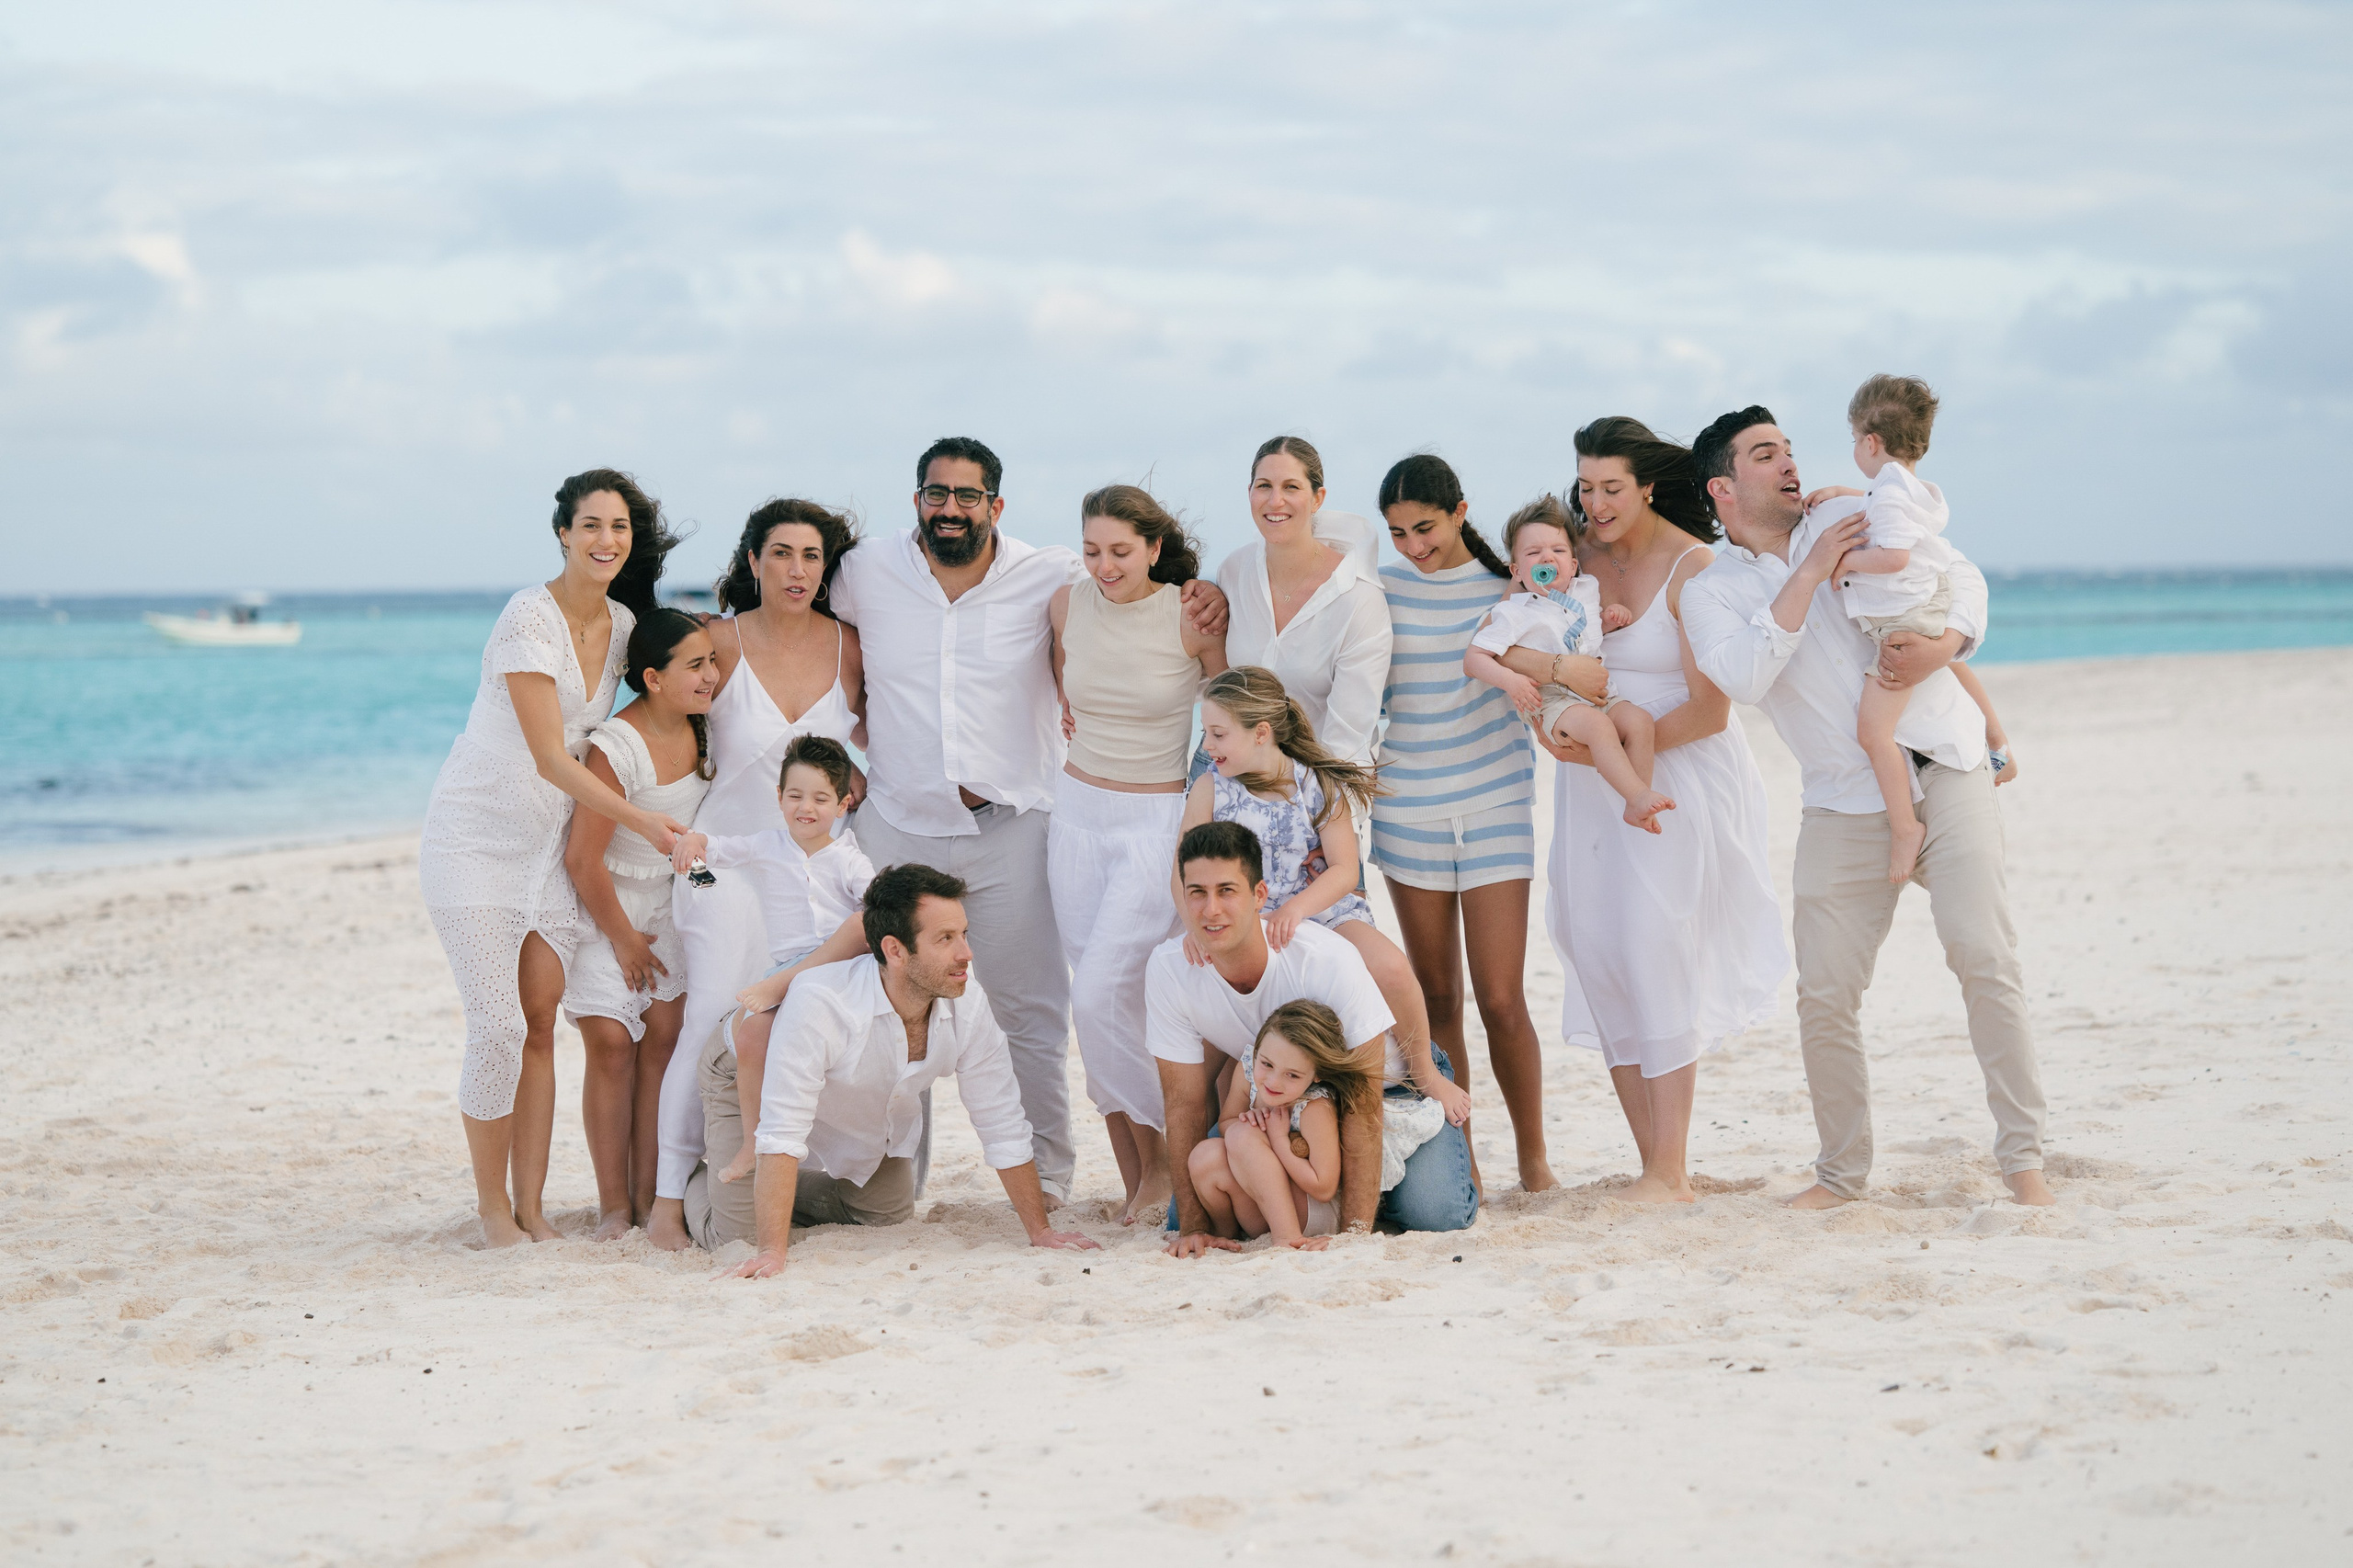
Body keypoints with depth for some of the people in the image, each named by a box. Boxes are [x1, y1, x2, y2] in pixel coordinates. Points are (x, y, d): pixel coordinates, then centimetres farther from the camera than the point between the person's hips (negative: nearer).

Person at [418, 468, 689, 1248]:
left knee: (541, 1023, 5)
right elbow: (551, 757, -24)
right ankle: (492, 1207, 3)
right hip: (477, 834, -6)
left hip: (550, 843, 6)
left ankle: (531, 1206, 10)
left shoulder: (623, 623, 3)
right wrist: (639, 819, -30)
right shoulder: (529, 618, -19)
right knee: (497, 1024, -10)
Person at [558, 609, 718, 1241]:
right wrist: (623, 938, -11)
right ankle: (613, 1205, -3)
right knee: (611, 1042, -10)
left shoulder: (701, 731, -7)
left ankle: (651, 1196, -2)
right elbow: (584, 859, -21)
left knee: (664, 1033, -4)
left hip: (665, 903, 6)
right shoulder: (616, 748, -28)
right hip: (601, 905, -6)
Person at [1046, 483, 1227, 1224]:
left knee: (1101, 996, -15)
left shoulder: (1194, 615, -14)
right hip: (1078, 812, 5)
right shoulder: (1066, 605, -1)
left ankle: (1166, 1156, 3)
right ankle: (1134, 1178, 12)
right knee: (1095, 1004, 3)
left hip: (1161, 821, -5)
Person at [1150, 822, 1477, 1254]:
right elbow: (1185, 1104, -16)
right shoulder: (1167, 970, -24)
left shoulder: (1328, 960, -36)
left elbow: (1363, 1108, -33)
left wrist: (1352, 1233, -38)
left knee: (1434, 1215, -24)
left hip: (1385, 1082, -3)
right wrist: (1193, 1228, -23)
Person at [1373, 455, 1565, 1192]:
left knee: (1501, 1000, -6)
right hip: (1409, 807, 2)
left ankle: (1533, 1155, 11)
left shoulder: (1508, 586, 0)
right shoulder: (1382, 592, 2)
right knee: (1436, 997, 6)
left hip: (1495, 805, -2)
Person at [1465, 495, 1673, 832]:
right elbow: (1473, 658, -5)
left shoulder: (1587, 590, 15)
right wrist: (1509, 680, -22)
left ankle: (1636, 809, -16)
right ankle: (1639, 794, -37)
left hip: (1597, 692, 6)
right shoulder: (1514, 614, -2)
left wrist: (1612, 617, 13)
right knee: (1598, 725, -35)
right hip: (1549, 699, -6)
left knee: (1639, 720, -21)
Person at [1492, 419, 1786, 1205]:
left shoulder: (1693, 568, -13)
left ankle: (1669, 1172, -6)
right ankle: (1658, 1164, 5)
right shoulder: (1576, 552, 2)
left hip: (1682, 777, -5)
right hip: (1596, 781, 5)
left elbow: (1708, 712, -14)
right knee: (1599, 953, -1)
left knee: (1656, 953, -11)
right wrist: (1544, 663, -21)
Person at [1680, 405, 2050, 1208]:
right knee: (1824, 995, -3)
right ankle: (1842, 1172, 14)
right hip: (1845, 803, 0)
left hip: (1945, 769, 0)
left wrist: (1944, 642, -13)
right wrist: (1810, 574, -15)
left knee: (1984, 954, -14)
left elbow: (1960, 575, 8)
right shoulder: (1710, 592, 4)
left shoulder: (1852, 519, 10)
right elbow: (1746, 675, -15)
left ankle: (2022, 1156, -8)